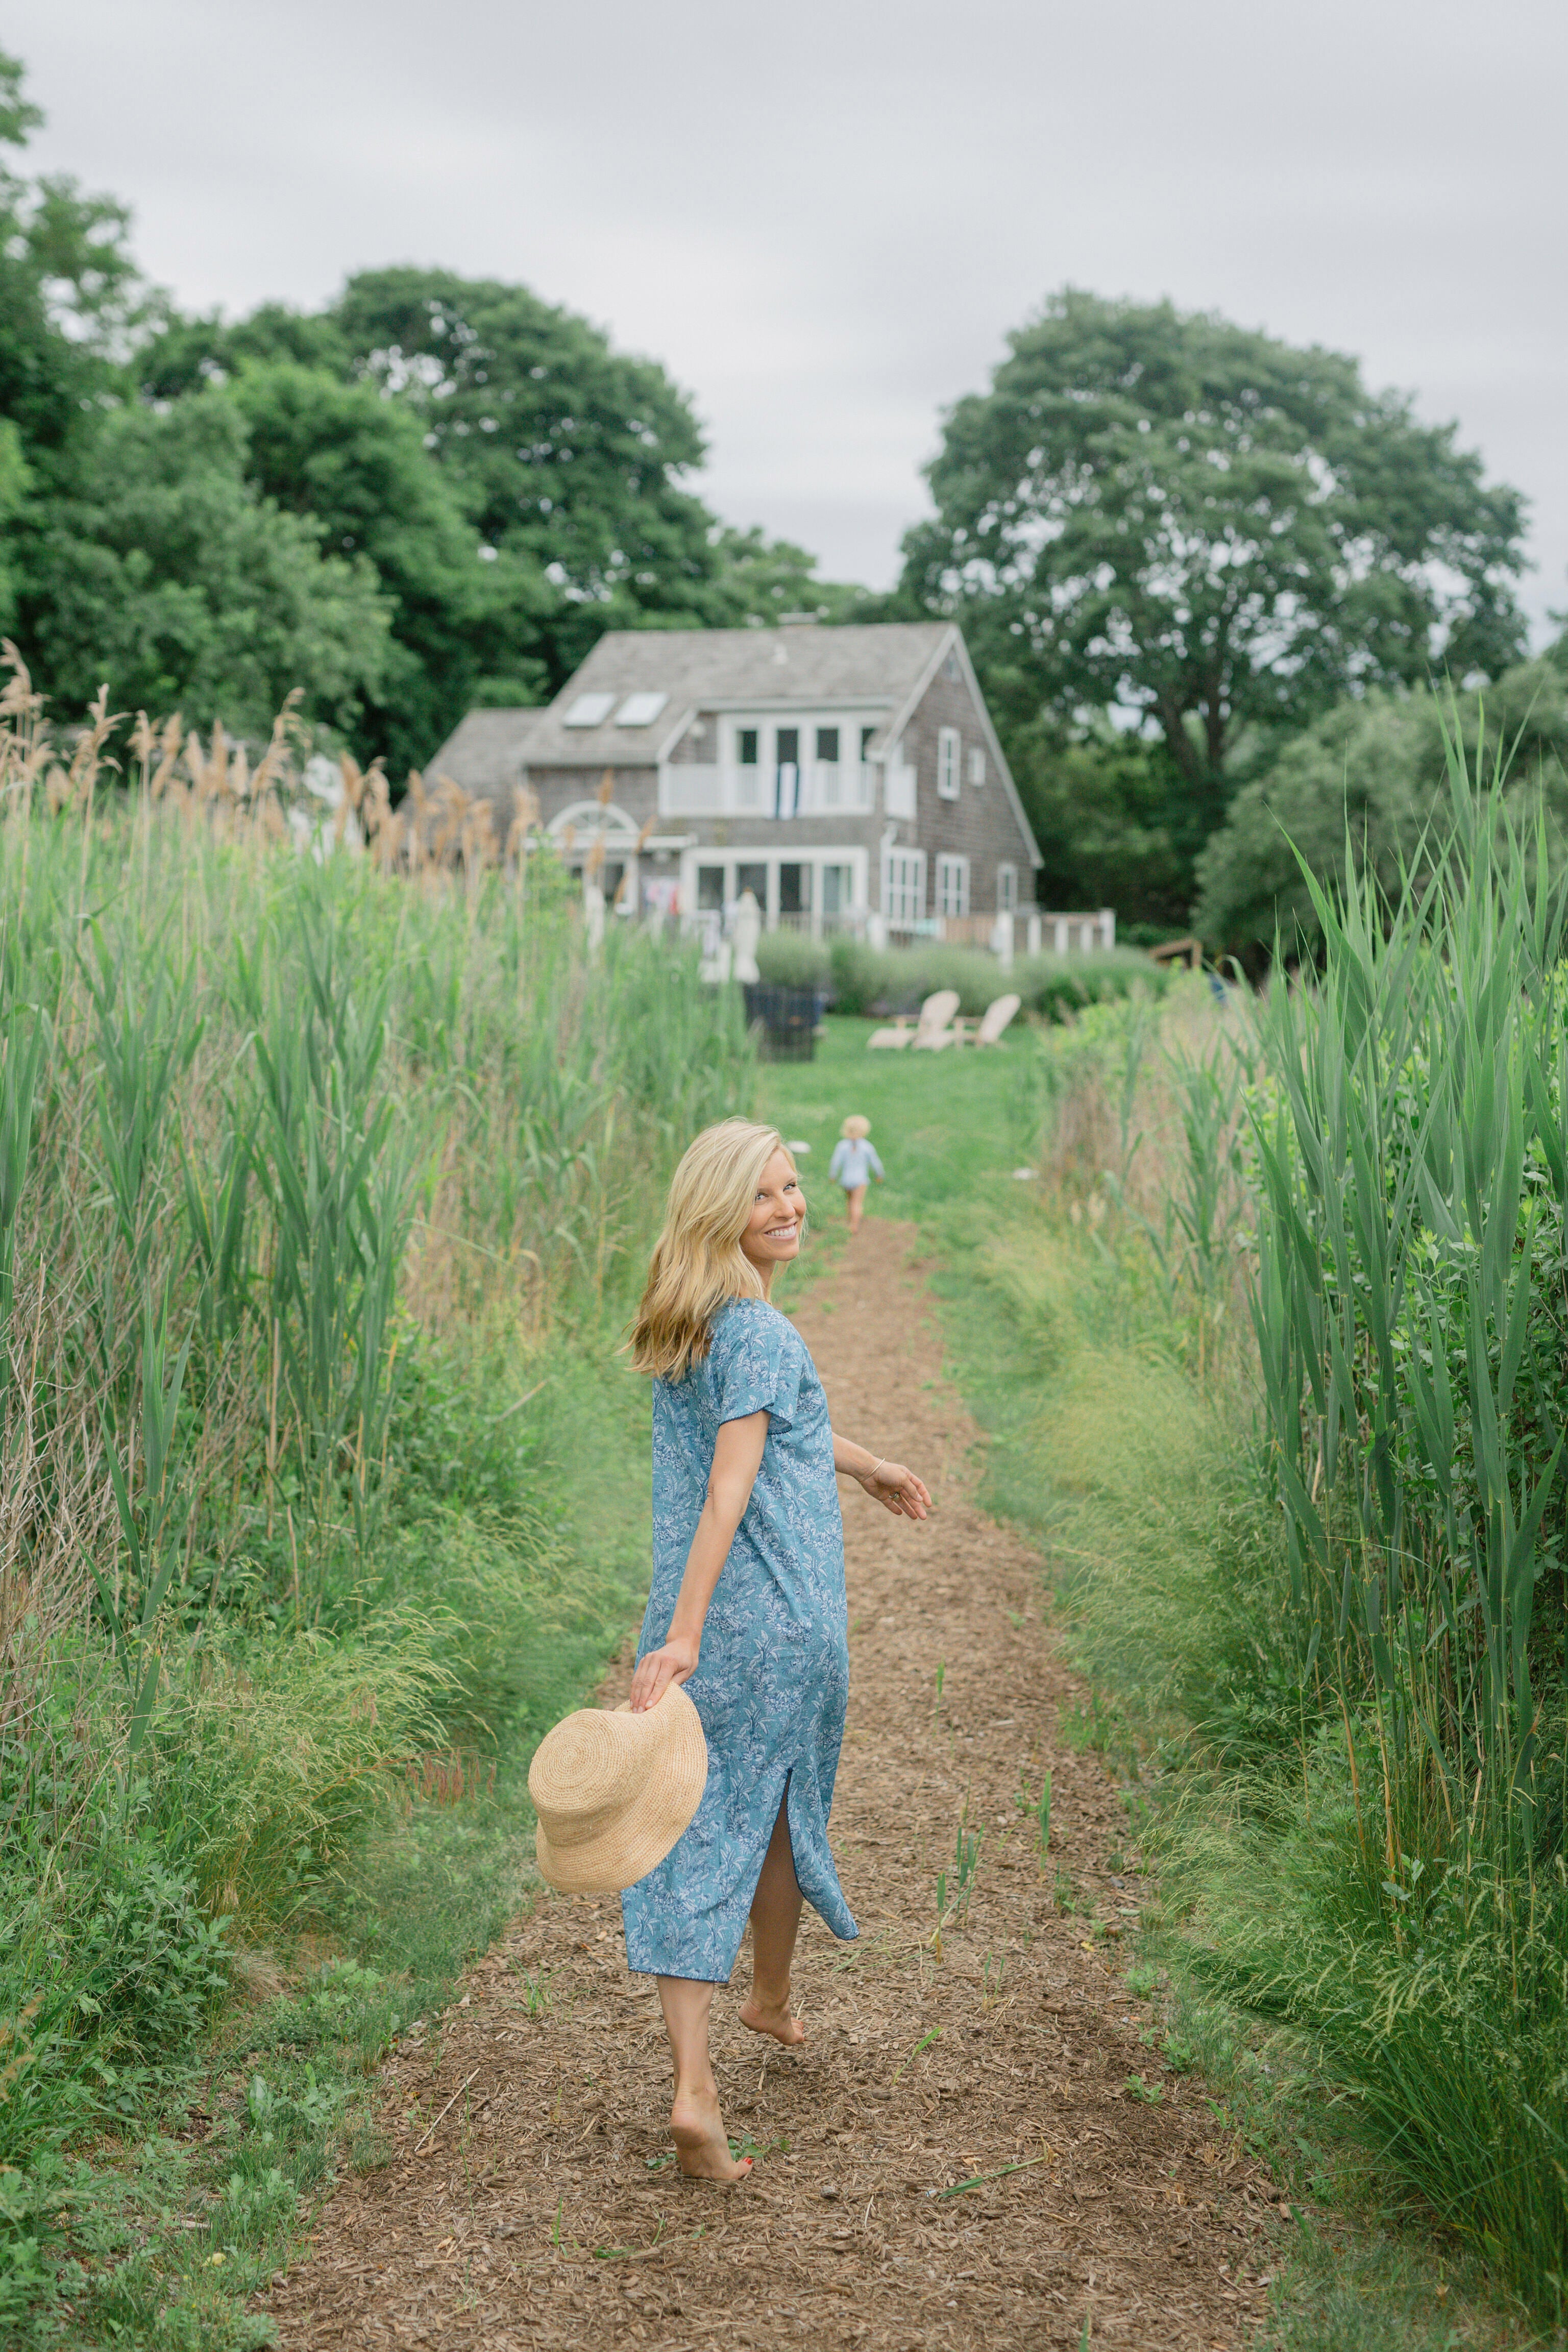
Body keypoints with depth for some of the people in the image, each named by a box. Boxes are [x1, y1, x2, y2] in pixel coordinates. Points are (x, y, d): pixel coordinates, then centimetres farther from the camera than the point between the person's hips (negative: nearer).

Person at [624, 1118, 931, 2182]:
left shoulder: (689, 1324, 11)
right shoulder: (762, 1332, -15)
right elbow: (730, 1486, -23)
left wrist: (865, 1464, 43)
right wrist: (684, 1634, -29)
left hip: (709, 1621, 6)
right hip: (787, 1619, -6)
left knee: (696, 1832, 2)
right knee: (783, 1810, 17)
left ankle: (694, 2085, -5)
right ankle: (774, 2001, 40)